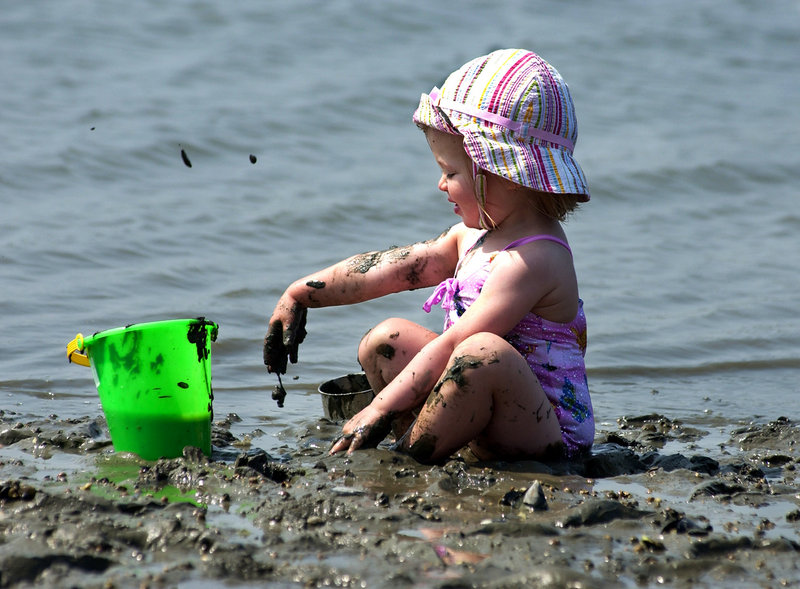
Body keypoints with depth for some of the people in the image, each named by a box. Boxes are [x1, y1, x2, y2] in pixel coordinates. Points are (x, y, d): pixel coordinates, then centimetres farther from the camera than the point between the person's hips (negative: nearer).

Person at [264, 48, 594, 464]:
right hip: (482, 419, 10)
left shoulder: (532, 258, -22)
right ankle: (427, 443, -4)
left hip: (547, 433, -10)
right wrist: (301, 294, 14)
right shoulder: (473, 235, 10)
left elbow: (454, 345, -27)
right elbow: (390, 268, 13)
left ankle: (409, 462, -21)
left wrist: (380, 410, -28)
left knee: (484, 352, -37)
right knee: (386, 340, 10)